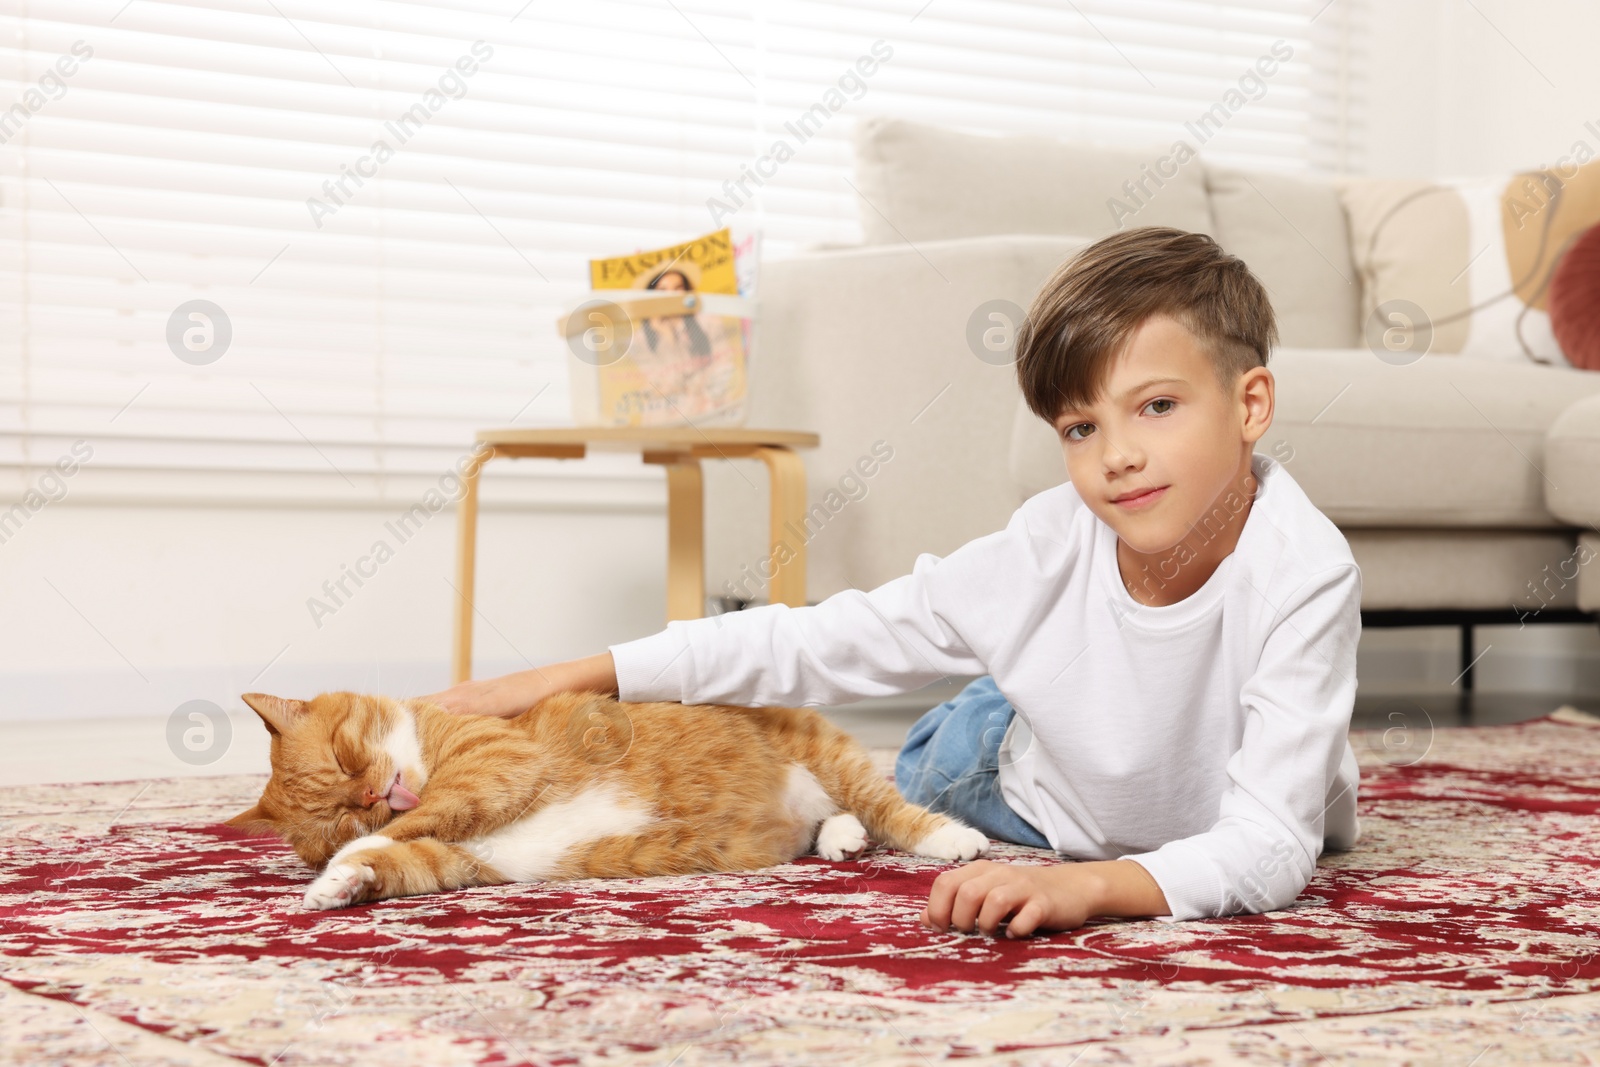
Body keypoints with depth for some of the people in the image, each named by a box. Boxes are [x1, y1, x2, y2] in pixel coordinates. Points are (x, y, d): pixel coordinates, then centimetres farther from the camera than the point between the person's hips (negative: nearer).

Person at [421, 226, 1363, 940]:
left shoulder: (1303, 577, -40)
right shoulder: (1054, 542, -31)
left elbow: (1270, 848, -45)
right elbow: (825, 641, -26)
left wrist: (1086, 885, -63)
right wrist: (570, 679, -28)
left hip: (1226, 841, -2)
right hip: (1054, 794, 2)